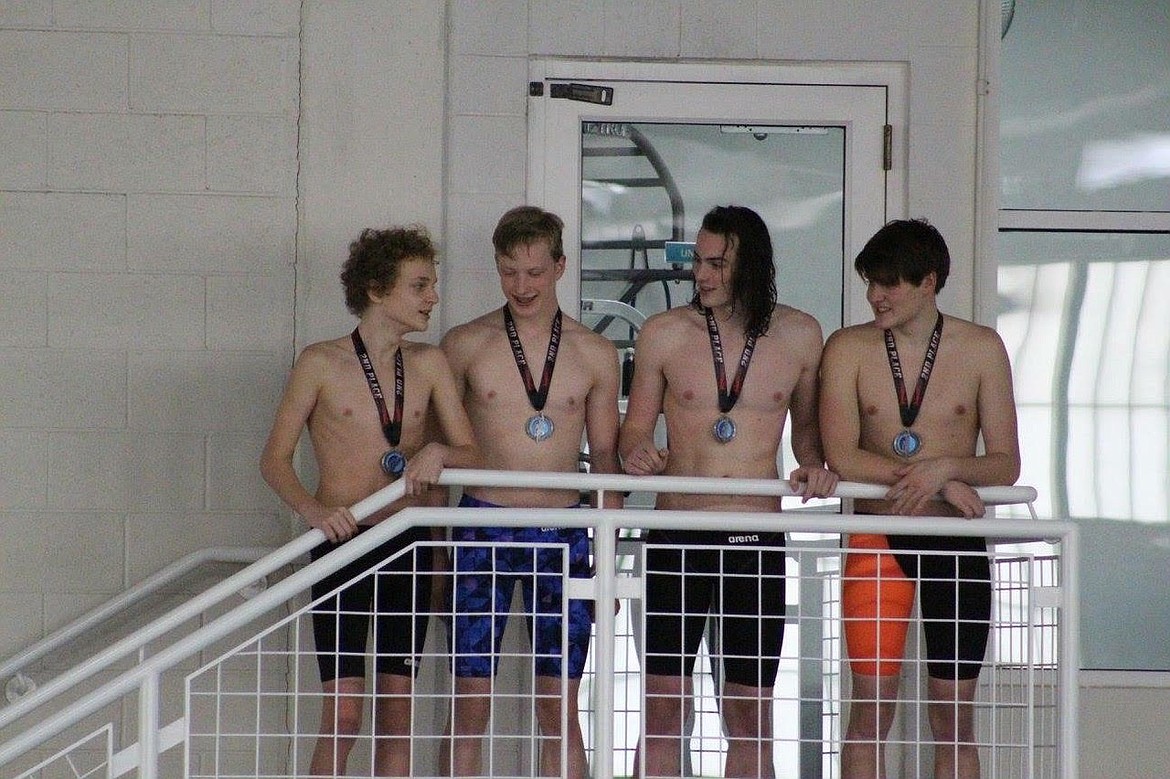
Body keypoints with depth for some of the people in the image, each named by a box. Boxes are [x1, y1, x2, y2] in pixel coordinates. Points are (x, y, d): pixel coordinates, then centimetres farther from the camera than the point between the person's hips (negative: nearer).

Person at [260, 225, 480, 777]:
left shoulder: (429, 364, 8)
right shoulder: (321, 363, -3)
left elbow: (471, 456, 9)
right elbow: (274, 459, -2)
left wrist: (438, 452, -14)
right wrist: (311, 509, -20)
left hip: (409, 545, 4)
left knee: (397, 710, 5)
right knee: (343, 712, -10)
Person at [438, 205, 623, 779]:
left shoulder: (595, 354, 7)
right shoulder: (464, 345, 4)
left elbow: (605, 458, 11)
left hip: (564, 535, 1)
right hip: (483, 528, -1)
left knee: (559, 709, 3)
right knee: (469, 703, -1)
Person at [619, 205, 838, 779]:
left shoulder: (800, 336, 4)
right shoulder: (663, 333, 2)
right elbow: (635, 425, 10)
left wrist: (813, 464, -3)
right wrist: (635, 452, -12)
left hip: (758, 541, 1)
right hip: (676, 537, -1)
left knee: (751, 713, 5)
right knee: (664, 705, -1)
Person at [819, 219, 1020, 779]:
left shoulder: (981, 350, 1)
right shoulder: (849, 349, -1)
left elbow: (1006, 465, -1)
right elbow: (842, 458, -10)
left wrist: (943, 466, -20)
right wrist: (943, 480, -15)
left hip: (957, 543, 1)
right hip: (877, 541, -1)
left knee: (954, 713, 4)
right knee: (870, 706, -3)